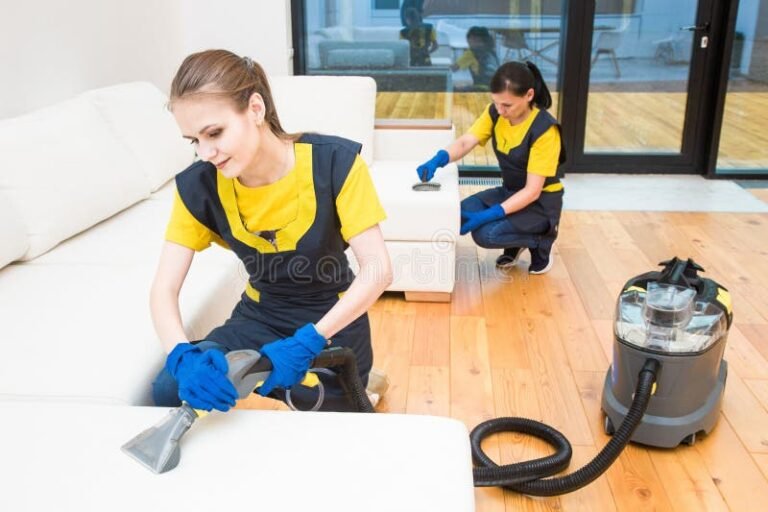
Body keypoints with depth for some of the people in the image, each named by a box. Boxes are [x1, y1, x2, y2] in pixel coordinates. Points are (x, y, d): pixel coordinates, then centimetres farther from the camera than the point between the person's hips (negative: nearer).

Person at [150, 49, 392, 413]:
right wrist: (183, 356, -38)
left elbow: (378, 270, -27)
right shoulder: (198, 186, -16)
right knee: (170, 391, -19)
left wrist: (308, 342, -39)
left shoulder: (334, 161, -25)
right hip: (259, 318, 3)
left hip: (333, 323, -2)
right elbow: (163, 290, -16)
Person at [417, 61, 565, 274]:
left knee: (486, 234, -27)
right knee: (461, 214, -16)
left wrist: (489, 215, -35)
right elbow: (465, 142, -16)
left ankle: (540, 242, 2)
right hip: (509, 191, 7)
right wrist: (438, 160, -39)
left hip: (541, 202, -7)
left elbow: (532, 191, -27)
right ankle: (515, 243, 9)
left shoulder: (544, 130, -26)